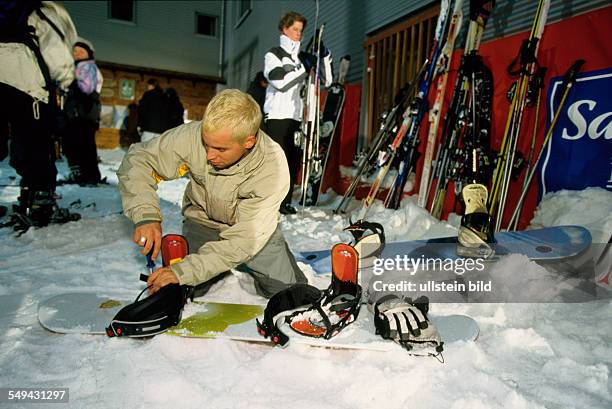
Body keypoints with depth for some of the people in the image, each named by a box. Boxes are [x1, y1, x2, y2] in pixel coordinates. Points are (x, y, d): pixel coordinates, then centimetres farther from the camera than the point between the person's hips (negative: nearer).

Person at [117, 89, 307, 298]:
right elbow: (138, 158, -15)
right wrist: (145, 215, -32)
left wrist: (185, 271, -38)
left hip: (252, 226, -1)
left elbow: (244, 239, -32)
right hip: (202, 221, 1)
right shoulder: (193, 135, -28)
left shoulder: (272, 168, -33)